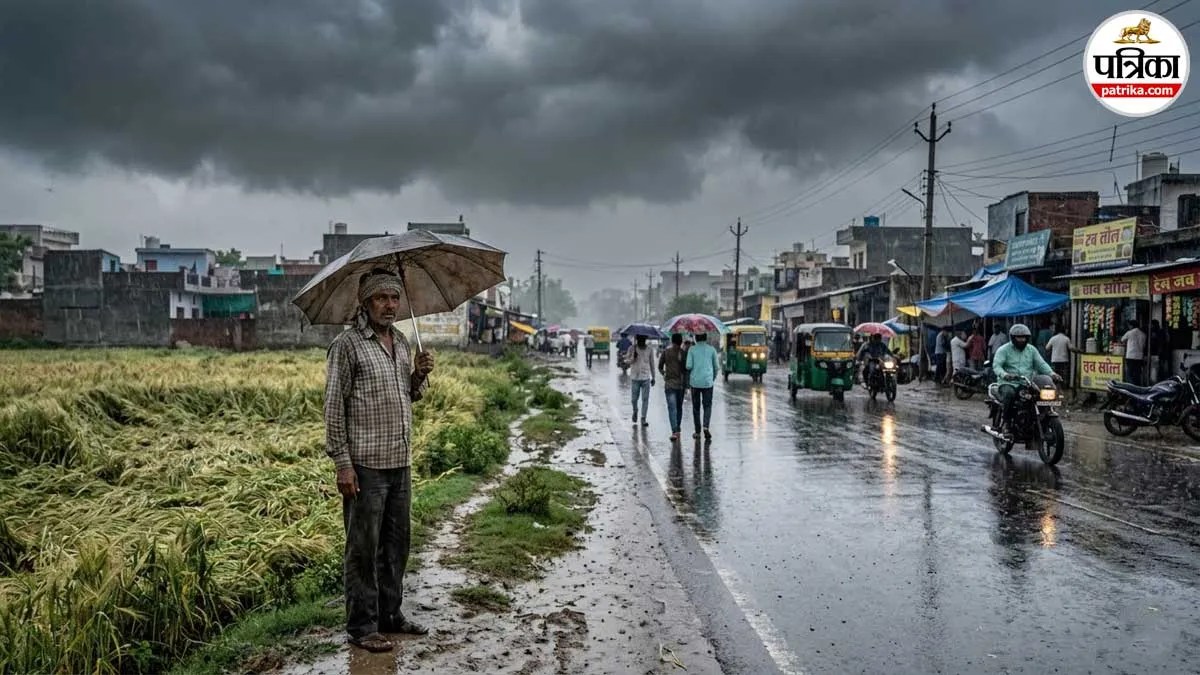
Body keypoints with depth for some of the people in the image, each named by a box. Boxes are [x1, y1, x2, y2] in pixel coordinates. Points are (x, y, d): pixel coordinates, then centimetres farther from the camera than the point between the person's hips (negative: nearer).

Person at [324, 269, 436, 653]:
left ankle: (391, 614, 28)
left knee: (397, 543, 15)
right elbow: (333, 406, -11)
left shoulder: (401, 342, 13)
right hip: (365, 465, -7)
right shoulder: (347, 345, -9)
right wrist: (342, 463, -16)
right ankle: (362, 626, 12)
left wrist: (419, 375, 2)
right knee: (363, 548, 1)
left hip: (400, 463, 7)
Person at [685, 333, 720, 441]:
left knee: (696, 407, 10)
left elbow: (688, 366, -7)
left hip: (695, 381, 0)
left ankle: (697, 431, 12)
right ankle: (706, 426, -18)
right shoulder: (711, 349, 1)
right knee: (707, 406, 5)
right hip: (707, 381, 0)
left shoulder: (692, 350, -1)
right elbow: (717, 366, 4)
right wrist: (714, 376, 22)